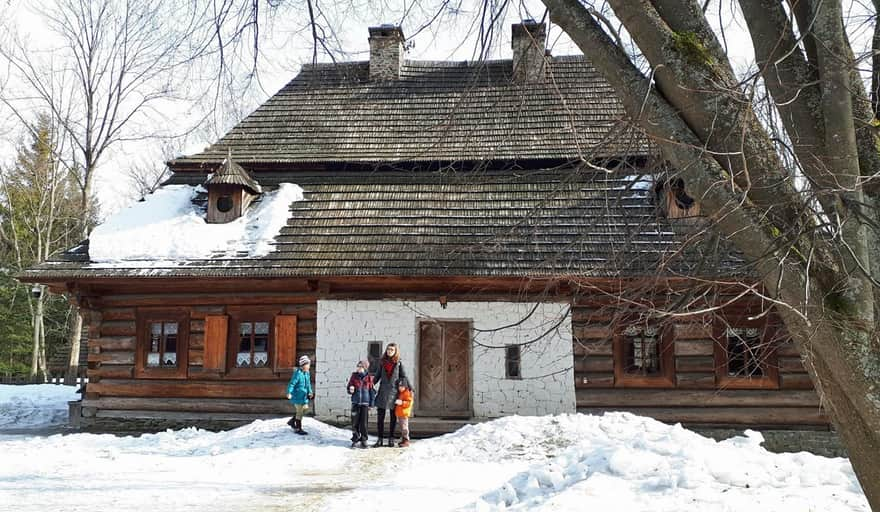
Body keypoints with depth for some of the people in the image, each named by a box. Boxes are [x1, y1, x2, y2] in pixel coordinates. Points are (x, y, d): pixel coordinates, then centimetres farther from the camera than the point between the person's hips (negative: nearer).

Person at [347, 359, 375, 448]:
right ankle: (355, 439, 15)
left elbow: (372, 392, 3)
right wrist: (350, 390, -14)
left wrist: (371, 404, 0)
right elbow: (349, 388, 10)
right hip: (355, 403, 1)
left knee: (364, 423, 2)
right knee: (354, 422, 2)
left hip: (365, 403, -1)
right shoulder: (354, 376, 2)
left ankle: (363, 440, 15)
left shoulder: (369, 378, -1)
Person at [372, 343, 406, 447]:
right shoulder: (382, 362, 7)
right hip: (383, 392, 2)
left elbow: (404, 377, 5)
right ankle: (380, 439, 6)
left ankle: (391, 438, 14)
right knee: (380, 417, 0)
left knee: (393, 417, 6)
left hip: (394, 392, -1)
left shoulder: (398, 363, 2)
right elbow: (377, 376, 13)